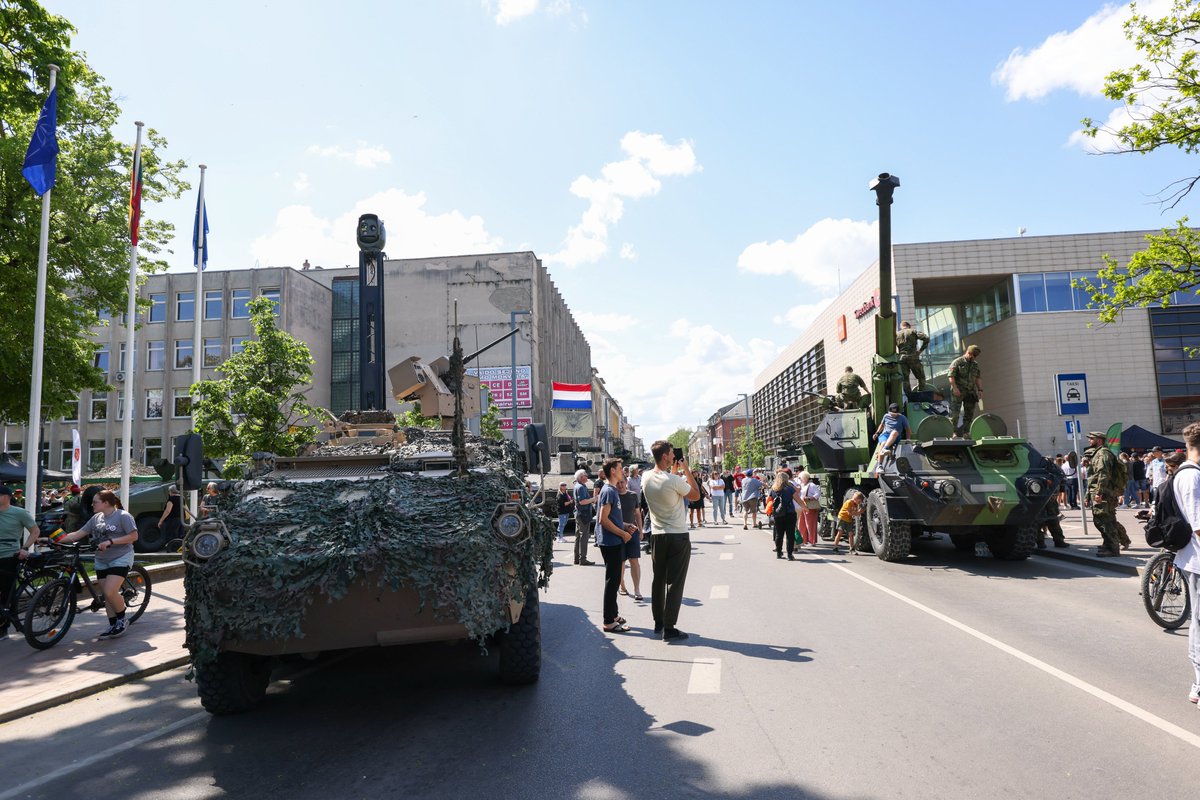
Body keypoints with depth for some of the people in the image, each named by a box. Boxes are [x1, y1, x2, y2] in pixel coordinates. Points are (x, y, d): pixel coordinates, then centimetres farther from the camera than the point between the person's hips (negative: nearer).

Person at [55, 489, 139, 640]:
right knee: (106, 595, 6)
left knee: (110, 592, -18)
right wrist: (56, 541, -1)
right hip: (102, 560, 7)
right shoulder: (97, 518, 8)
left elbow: (133, 536, -16)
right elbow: (78, 534, 7)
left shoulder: (123, 516, -12)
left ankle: (122, 619, 5)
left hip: (120, 558, -7)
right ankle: (113, 626, 15)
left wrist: (110, 541, -22)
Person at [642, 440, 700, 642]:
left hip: (657, 536, 6)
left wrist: (674, 472, 21)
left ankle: (658, 623, 26)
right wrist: (686, 470, 2)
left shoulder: (646, 478, 0)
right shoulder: (674, 480, -20)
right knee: (675, 583, -1)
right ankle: (669, 629, 0)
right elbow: (696, 495, -3)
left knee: (658, 580, 16)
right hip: (678, 537, -6)